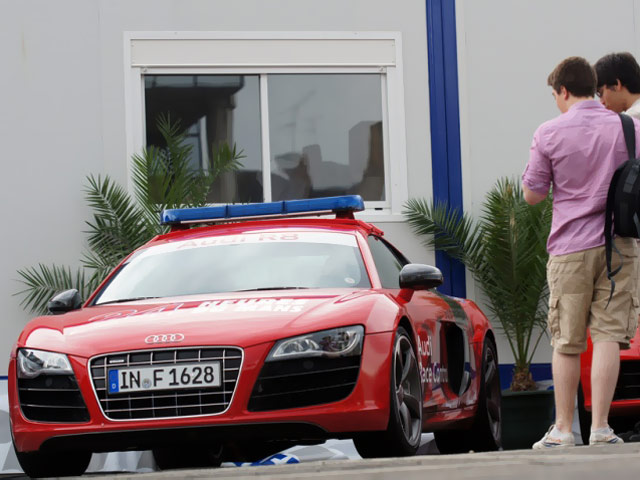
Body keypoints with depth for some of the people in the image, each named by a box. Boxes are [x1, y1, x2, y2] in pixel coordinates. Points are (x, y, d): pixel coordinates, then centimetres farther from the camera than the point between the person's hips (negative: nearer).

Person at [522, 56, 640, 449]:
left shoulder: (549, 133, -4)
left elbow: (532, 195, 1)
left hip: (570, 248, -1)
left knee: (567, 343, 6)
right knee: (608, 336, -1)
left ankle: (563, 430, 10)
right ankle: (600, 428, -4)